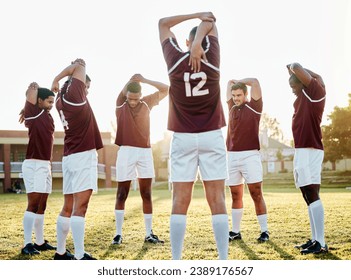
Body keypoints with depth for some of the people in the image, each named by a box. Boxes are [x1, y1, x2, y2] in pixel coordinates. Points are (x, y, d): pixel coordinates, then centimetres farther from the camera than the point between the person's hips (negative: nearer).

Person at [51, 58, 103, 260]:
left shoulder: (61, 100, 16)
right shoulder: (73, 94, -7)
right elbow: (80, 65, 0)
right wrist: (61, 77, 10)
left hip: (70, 157, 9)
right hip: (83, 155, -9)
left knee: (69, 206, 12)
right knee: (80, 206, -15)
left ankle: (61, 252, 18)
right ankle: (80, 256, -20)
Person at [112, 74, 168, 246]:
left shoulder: (147, 103, 7)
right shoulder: (120, 105, 3)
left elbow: (165, 89, 5)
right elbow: (123, 91, -14)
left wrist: (143, 80, -2)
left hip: (145, 151, 2)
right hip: (126, 151, -2)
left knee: (146, 194, 5)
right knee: (122, 194, 1)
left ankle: (149, 234, 10)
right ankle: (118, 233, 7)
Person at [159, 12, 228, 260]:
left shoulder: (175, 59, -1)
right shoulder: (212, 59, -1)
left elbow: (163, 23, 14)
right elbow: (210, 22, 9)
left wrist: (196, 16, 6)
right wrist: (199, 43, -9)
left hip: (183, 138, 0)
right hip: (212, 137, 0)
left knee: (180, 201, -2)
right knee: (217, 200, -1)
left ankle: (176, 261, -4)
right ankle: (224, 259, -3)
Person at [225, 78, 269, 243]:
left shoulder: (254, 107, 2)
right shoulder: (232, 107, 14)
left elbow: (255, 82, -6)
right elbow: (230, 83, 27)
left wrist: (240, 82, 6)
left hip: (250, 155, -5)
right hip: (232, 156, 5)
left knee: (256, 194, -6)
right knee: (236, 195, 8)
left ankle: (264, 231, -1)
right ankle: (235, 231, 13)